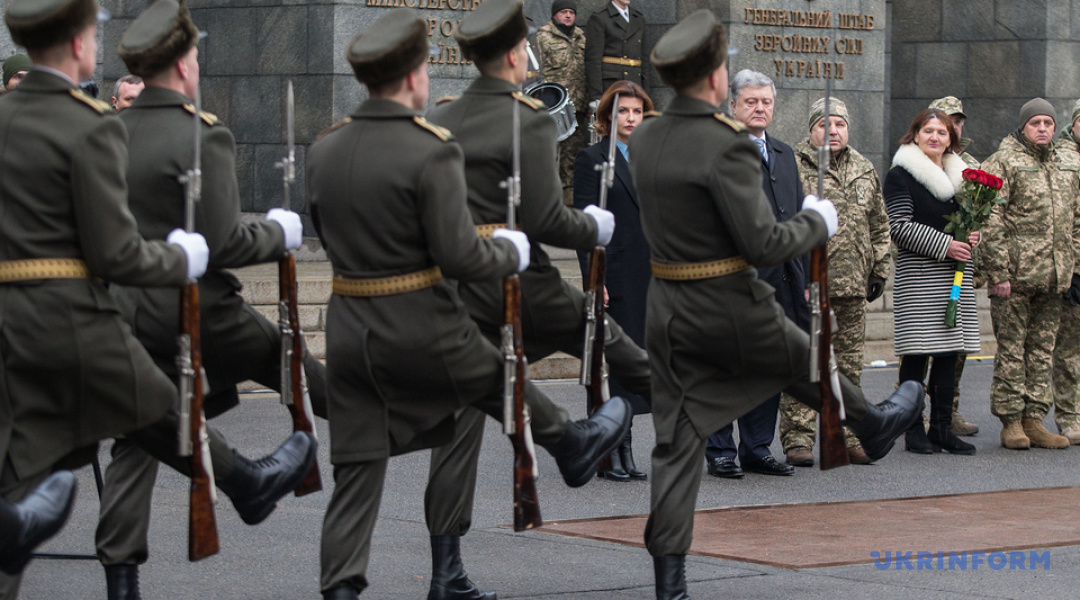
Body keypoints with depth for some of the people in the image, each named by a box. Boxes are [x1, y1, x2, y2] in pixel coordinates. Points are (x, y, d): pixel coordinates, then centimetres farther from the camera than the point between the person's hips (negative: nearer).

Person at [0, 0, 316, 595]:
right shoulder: (90, 128, -15)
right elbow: (115, 255, -15)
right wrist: (181, 260, 2)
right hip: (73, 321, -6)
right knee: (162, 413, 18)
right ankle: (249, 485, 40)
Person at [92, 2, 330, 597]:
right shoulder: (204, 138, -15)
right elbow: (223, 244, -17)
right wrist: (279, 234, -1)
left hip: (125, 313, 6)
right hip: (194, 310, -5)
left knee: (135, 444, 10)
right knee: (283, 355, 19)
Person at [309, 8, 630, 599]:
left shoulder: (325, 149, 3)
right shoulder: (431, 151, -17)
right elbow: (459, 256, -17)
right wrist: (512, 250, 1)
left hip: (347, 328, 5)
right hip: (422, 331, -5)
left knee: (356, 471, 7)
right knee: (501, 382, 24)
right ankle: (574, 447, 48)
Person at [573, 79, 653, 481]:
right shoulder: (592, 159, -3)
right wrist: (593, 278, -16)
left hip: (649, 277, 6)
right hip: (615, 277, -6)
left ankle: (625, 448, 14)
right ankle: (607, 451, 1)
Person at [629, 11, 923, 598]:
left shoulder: (644, 139, 1)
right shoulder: (726, 147, -22)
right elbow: (763, 245, -22)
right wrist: (817, 221, -4)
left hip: (668, 312, 5)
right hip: (732, 312, -5)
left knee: (677, 441, 6)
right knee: (806, 362, 24)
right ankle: (873, 424, 53)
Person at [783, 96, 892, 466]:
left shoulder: (864, 171, 14)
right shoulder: (794, 167, -3)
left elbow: (879, 225, 21)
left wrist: (880, 269, 16)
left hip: (853, 284, 5)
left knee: (850, 363, 9)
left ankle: (847, 437, 17)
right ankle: (797, 438, 1)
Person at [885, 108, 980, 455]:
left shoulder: (958, 175, 18)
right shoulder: (901, 175, -3)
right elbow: (900, 226, -12)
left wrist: (971, 236, 4)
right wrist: (945, 245, -17)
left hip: (956, 274, 6)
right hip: (918, 275, -6)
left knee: (949, 352, 5)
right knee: (917, 353, -6)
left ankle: (943, 428, 10)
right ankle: (914, 430, 0)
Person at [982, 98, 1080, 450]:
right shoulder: (1003, 163, -4)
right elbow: (990, 221, -9)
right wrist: (998, 272, -15)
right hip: (1016, 275, -6)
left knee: (1042, 350, 8)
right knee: (1011, 348, -2)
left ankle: (1034, 420, 14)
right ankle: (1011, 422, 3)